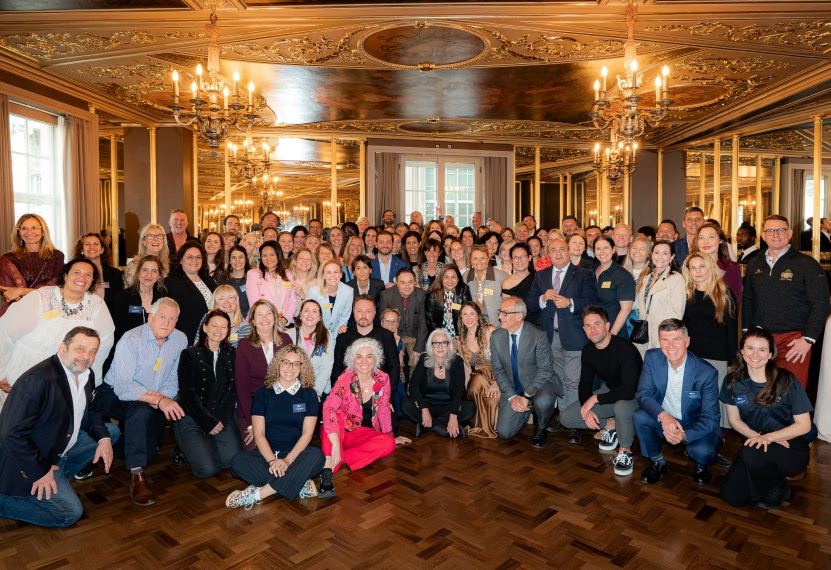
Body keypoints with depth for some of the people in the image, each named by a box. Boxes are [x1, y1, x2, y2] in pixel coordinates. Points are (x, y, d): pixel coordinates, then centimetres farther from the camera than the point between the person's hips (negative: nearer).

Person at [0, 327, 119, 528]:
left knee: (111, 431, 11)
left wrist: (103, 437, -5)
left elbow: (89, 412, 13)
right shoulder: (37, 379, -27)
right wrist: (40, 472, -22)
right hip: (30, 462, -9)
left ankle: (58, 477, 9)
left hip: (62, 446, 9)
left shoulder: (86, 375, -1)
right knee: (70, 513, -11)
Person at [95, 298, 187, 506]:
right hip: (114, 394, -5)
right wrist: (159, 399, -41)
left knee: (149, 454, 6)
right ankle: (136, 476, -30)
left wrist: (163, 399, -24)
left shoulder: (180, 339, -8)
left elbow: (173, 380, -4)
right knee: (141, 409, -38)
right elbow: (123, 386, -32)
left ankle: (126, 437, 38)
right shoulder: (131, 340, -23)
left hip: (152, 404, 5)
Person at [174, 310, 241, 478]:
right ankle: (187, 447, 14)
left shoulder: (230, 355, 8)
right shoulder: (190, 354, -3)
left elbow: (232, 391, 4)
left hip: (222, 418, 3)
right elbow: (188, 394, -8)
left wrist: (222, 420, -10)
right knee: (208, 469, -16)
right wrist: (208, 422, -14)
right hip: (192, 418, -3)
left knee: (234, 461, -14)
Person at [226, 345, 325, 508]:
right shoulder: (263, 394, 7)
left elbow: (307, 433, -3)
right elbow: (259, 434, -2)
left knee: (316, 455, -33)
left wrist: (288, 460, -19)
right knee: (238, 461, -28)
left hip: (296, 452, 0)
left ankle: (258, 494, -28)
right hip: (267, 452, 1)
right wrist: (272, 460, -19)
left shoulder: (308, 394, 5)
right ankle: (299, 484, -24)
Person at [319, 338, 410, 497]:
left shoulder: (383, 379, -6)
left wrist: (390, 435, 14)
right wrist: (335, 442, -43)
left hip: (363, 434, 3)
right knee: (336, 417, -35)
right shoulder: (346, 378, -17)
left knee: (389, 444, -26)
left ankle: (338, 460, -28)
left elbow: (384, 410, 9)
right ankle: (327, 472, -45)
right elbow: (328, 408, -32)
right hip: (339, 432, -3)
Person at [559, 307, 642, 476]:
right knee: (566, 417, -7)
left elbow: (629, 391, -36)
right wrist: (586, 409, -17)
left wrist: (595, 399, -26)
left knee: (621, 406, -43)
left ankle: (625, 452, -15)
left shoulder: (625, 348, -28)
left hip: (634, 395, -6)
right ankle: (610, 424, 12)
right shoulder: (588, 351, -6)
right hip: (609, 391, 6)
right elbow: (585, 384, 1)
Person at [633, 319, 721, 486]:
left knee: (703, 451, -30)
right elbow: (643, 394, -13)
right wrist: (662, 415, -35)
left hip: (694, 425, -2)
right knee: (639, 417, -26)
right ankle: (657, 463, 1)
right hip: (663, 421, 2)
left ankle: (701, 466, 11)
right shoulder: (652, 358, -14)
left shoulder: (707, 372, -20)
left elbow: (710, 417, -18)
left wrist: (684, 435, -37)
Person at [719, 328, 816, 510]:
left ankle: (778, 488, -3)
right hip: (757, 443, 4)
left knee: (751, 454, -36)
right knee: (731, 495, -11)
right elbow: (734, 420, 4)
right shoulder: (733, 381, -4)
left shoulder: (786, 380, -13)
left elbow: (804, 425, -9)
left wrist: (768, 437, -22)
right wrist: (757, 437, -14)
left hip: (792, 446, -3)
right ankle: (772, 475, 18)